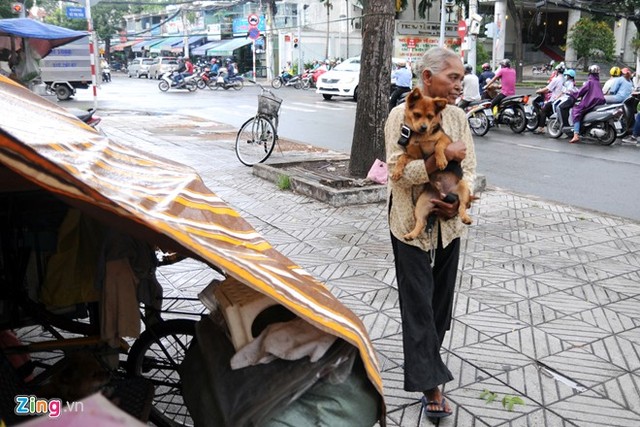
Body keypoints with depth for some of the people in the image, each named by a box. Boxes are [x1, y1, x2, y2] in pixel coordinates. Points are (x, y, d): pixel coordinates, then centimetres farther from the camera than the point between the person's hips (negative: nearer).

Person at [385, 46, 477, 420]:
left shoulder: (458, 117, 4)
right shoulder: (403, 115, -11)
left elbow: (469, 168, 3)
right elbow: (399, 172, -20)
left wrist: (458, 202, -15)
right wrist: (445, 154, -24)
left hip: (449, 223, 6)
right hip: (412, 223, -5)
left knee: (442, 295, 16)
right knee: (418, 301, 0)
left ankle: (427, 360, 38)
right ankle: (430, 383, 6)